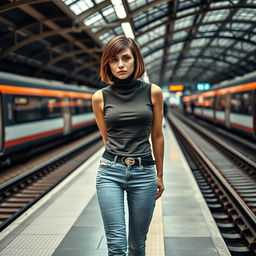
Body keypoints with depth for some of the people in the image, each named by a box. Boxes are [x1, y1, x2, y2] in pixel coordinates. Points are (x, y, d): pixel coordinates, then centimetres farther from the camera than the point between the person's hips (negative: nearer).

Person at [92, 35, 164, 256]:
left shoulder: (153, 92, 2)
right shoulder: (100, 97, 1)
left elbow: (157, 136, 9)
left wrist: (160, 175, 13)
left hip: (144, 173, 1)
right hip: (110, 172, 0)